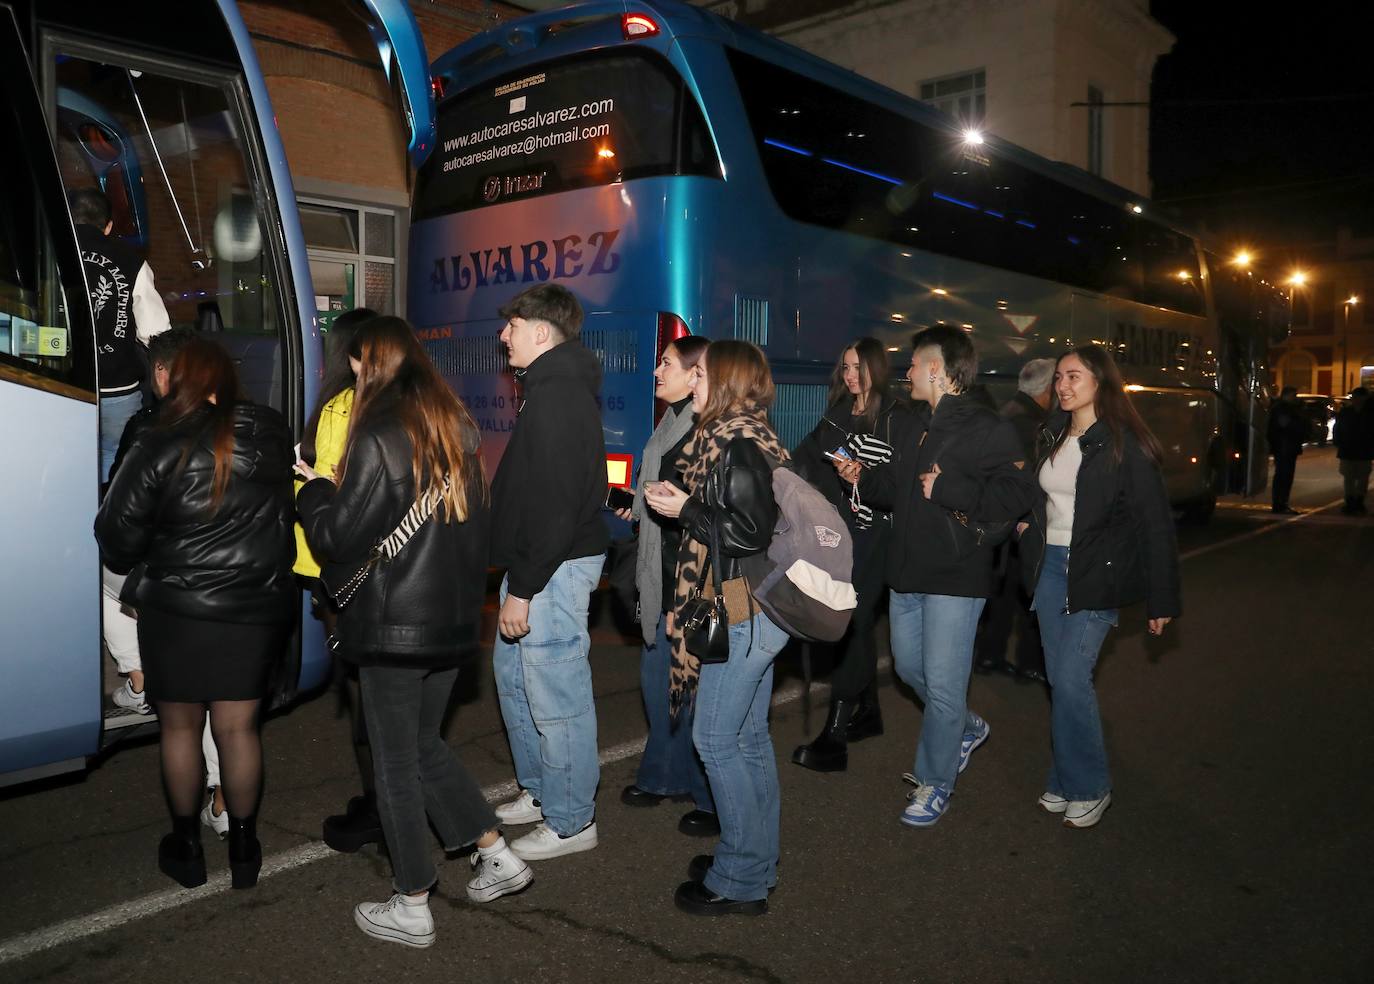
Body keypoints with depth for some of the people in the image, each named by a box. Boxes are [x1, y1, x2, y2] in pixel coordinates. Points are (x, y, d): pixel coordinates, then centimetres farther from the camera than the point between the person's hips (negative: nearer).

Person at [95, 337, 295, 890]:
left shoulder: (160, 448, -13)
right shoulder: (270, 434, -4)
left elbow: (116, 530, -5)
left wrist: (129, 566, 14)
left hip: (176, 611, -2)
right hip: (256, 609, 3)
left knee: (179, 728, 15)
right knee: (238, 729, 12)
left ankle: (186, 850, 27)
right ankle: (244, 849, 23)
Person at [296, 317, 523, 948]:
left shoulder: (379, 438, -15)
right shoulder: (457, 428, 8)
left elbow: (339, 535, -12)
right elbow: (478, 523, 14)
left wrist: (314, 490, 5)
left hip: (393, 626, -7)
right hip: (453, 618, 7)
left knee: (396, 764, 6)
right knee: (426, 746, 22)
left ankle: (412, 909, 17)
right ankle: (497, 855, 23)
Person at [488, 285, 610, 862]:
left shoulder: (557, 396, -19)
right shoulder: (553, 387, 15)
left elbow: (552, 504, -24)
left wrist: (522, 589, -22)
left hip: (555, 568, -11)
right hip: (536, 562, 11)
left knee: (556, 698, -1)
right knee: (513, 674, 22)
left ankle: (571, 822, 15)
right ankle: (541, 792, 37)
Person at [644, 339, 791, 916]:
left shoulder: (736, 442, -16)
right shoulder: (748, 435, 13)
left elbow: (750, 532, -22)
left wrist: (684, 510, -14)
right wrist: (681, 503, 9)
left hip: (741, 612, -10)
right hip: (754, 609, 10)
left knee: (716, 739, -1)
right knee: (748, 737, 16)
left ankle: (741, 879, 10)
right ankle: (757, 862, 28)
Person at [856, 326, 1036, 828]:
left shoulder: (986, 428, -12)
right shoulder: (918, 429, 15)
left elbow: (1016, 494, -22)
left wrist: (947, 490, -24)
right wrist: (864, 479, 10)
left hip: (955, 578, -9)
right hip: (908, 572, 9)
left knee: (942, 683, -2)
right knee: (908, 666, 19)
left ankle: (935, 783, 15)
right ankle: (966, 729, 42)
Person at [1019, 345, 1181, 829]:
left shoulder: (1124, 444, -11)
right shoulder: (1052, 435, 8)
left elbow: (1156, 525, -10)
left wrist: (1161, 600, -10)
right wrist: (1026, 523, 6)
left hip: (1098, 572, -6)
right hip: (1050, 564, 6)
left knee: (1072, 680, -10)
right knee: (1059, 678, 9)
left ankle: (1088, 788, 8)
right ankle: (1067, 779, 23)